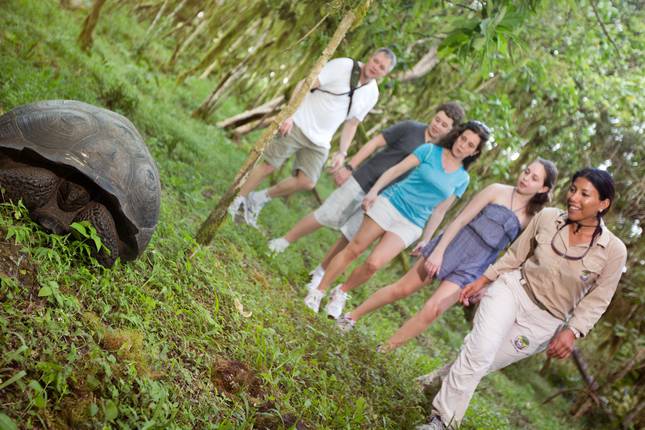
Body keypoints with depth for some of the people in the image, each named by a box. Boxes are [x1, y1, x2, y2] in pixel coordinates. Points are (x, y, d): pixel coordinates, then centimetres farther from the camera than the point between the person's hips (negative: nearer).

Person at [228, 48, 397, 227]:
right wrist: (289, 115, -21)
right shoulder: (342, 65, -11)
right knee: (268, 165, -4)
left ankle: (260, 198, 13)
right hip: (299, 125, -5)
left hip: (320, 142, 5)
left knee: (306, 182, -6)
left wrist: (342, 153, 7)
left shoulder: (372, 94, 5)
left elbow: (351, 124, 15)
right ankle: (238, 202, 13)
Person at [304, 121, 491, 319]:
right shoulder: (430, 150, 0)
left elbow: (440, 211, 10)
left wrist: (426, 240, 9)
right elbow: (397, 169, -3)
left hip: (410, 225, 1)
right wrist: (374, 191, -12)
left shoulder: (462, 179, 6)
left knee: (374, 263, -14)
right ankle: (319, 291, 13)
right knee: (354, 249, 0)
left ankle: (342, 292, 11)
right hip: (390, 203, -1)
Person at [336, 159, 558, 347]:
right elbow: (460, 220, -8)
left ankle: (384, 350, 2)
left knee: (432, 311, -12)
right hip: (451, 247, -1)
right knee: (403, 289, 4)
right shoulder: (497, 191, -6)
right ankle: (353, 316, 22)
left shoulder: (531, 218, 2)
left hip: (469, 270, 1)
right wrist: (438, 251, -14)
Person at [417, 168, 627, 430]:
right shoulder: (546, 217, -8)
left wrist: (573, 331, -16)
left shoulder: (614, 250, -12)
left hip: (545, 319, 0)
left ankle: (445, 380, 29)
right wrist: (482, 280, 6)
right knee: (480, 349, -21)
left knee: (488, 362, 3)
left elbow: (597, 300, -5)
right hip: (512, 288, 0)